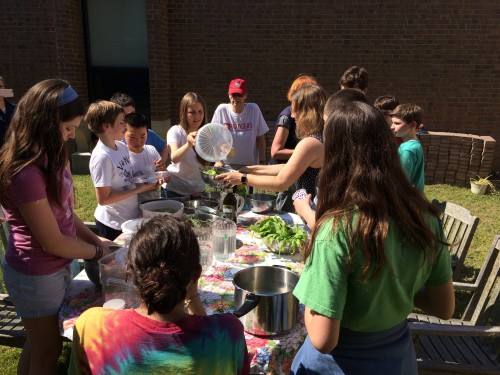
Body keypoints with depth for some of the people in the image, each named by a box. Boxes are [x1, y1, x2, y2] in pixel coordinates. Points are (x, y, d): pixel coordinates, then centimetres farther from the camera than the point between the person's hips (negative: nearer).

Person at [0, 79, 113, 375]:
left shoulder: (52, 157, 0)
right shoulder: (26, 173, -30)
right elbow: (52, 242, -23)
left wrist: (96, 240, -7)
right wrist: (98, 251, -9)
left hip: (58, 267, 8)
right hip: (37, 277, -8)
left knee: (39, 343, 28)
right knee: (48, 350, 16)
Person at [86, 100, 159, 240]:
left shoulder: (122, 146, -1)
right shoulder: (102, 157, -24)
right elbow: (103, 199, -22)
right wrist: (139, 189, -20)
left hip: (131, 217, 7)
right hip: (114, 225, -7)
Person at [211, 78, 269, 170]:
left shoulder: (254, 109, -6)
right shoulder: (221, 110, -8)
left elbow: (260, 138, 0)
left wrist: (262, 162, -2)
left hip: (251, 165, 1)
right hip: (227, 165, 0)